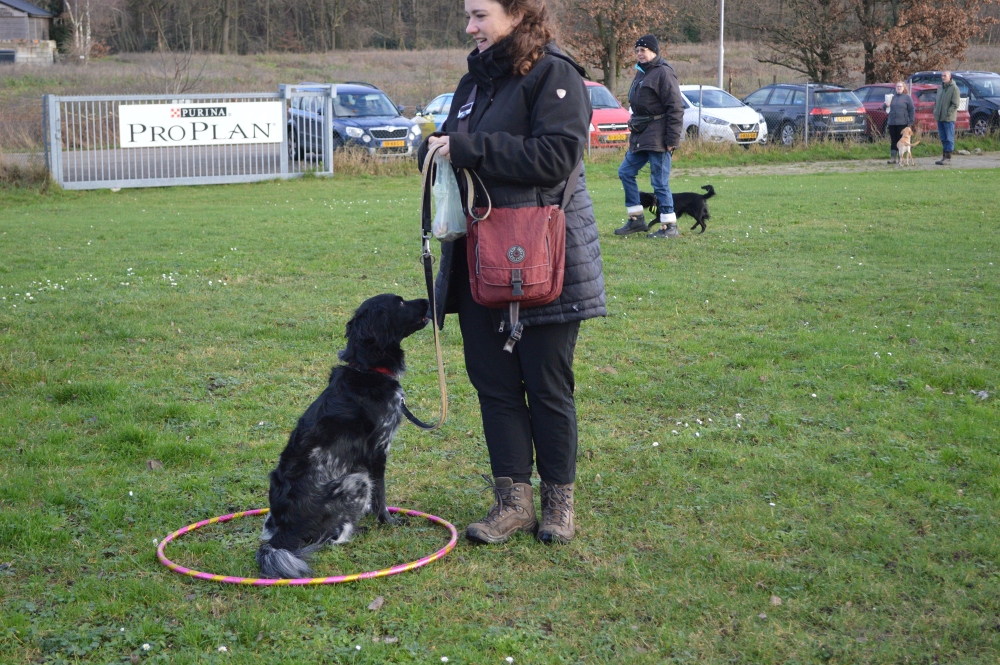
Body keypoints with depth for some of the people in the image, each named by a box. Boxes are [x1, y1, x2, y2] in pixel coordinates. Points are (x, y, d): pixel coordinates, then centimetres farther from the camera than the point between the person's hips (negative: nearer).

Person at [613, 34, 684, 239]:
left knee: (660, 182, -7)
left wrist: (672, 139, -20)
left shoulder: (663, 73, -12)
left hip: (658, 137, -10)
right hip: (641, 137, 10)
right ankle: (636, 220, 18)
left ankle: (670, 226, 1)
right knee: (625, 172, 11)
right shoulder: (641, 73, 16)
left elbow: (675, 108, -17)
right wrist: (634, 131, 20)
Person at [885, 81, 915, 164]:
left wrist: (910, 123, -9)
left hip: (902, 123, -4)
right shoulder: (892, 97, 15)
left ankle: (900, 158, 5)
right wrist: (886, 105, -1)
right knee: (893, 141, 4)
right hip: (892, 123, 4)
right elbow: (888, 109, 24)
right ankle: (893, 158, 6)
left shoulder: (907, 97, 1)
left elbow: (912, 110, -2)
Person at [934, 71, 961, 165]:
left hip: (949, 118, -8)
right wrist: (935, 111, 10)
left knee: (949, 139, -5)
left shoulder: (954, 88, -7)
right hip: (940, 118, 8)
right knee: (943, 139, 11)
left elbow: (956, 104, -12)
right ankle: (944, 157, 16)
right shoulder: (940, 88, 17)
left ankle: (948, 158, -4)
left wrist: (948, 113, -18)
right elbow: (936, 101, 25)